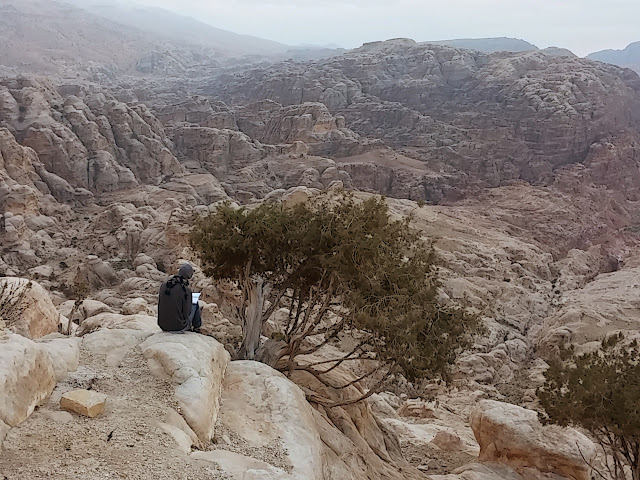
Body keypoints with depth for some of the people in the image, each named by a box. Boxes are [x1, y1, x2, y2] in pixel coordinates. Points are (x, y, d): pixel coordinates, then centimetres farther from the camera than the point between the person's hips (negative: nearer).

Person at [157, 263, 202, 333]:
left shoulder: (163, 285, -3)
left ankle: (189, 327, 47)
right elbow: (186, 313, -14)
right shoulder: (187, 291, -18)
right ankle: (196, 327, 40)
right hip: (179, 327, -5)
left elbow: (160, 304, 10)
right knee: (195, 304, 20)